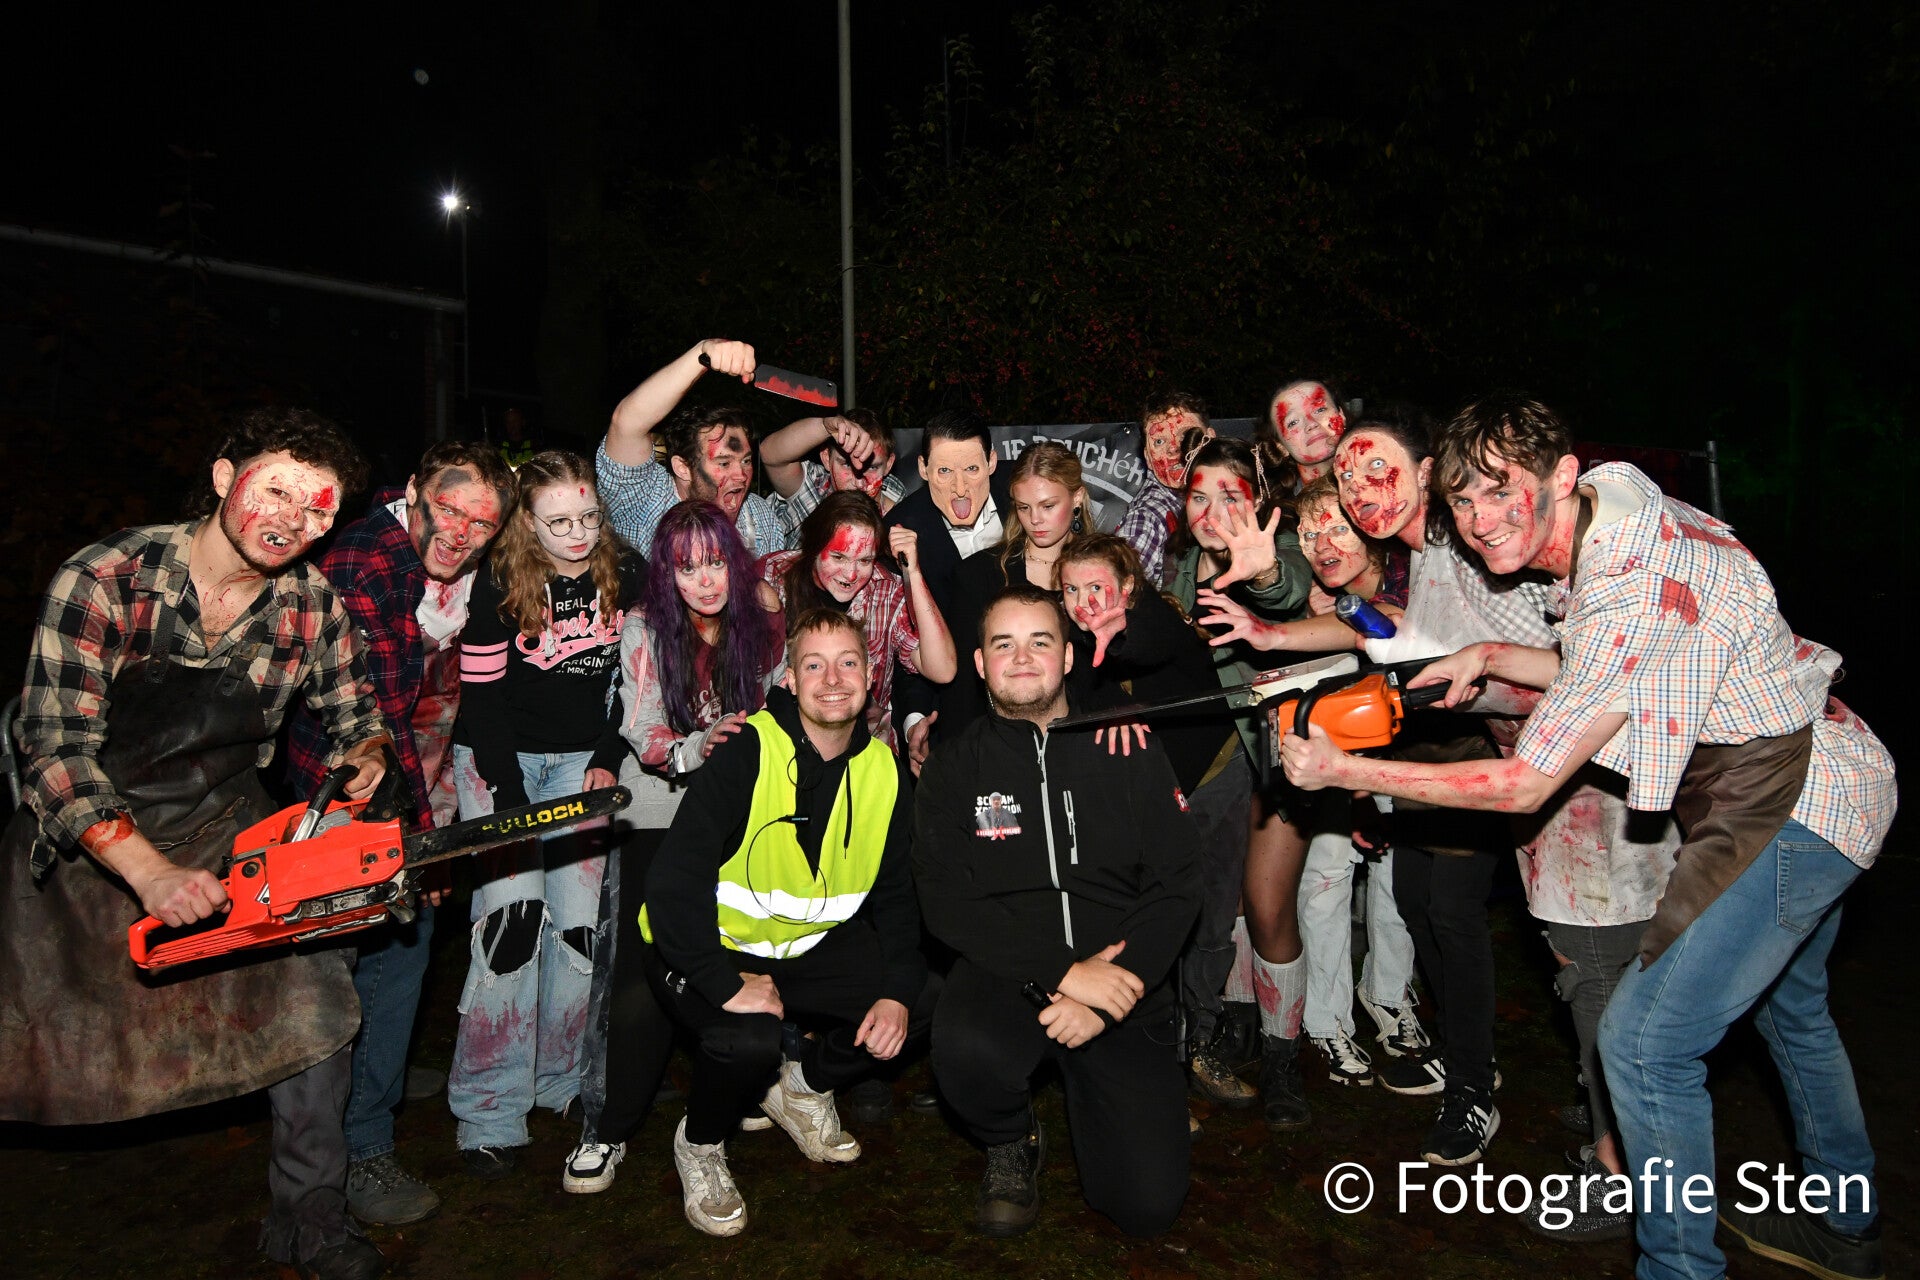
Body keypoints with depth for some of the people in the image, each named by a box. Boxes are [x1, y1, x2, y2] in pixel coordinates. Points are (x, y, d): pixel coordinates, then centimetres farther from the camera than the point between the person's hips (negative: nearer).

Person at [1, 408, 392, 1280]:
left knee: (312, 994, -5)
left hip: (224, 822, 3)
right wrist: (149, 875, -34)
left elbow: (352, 714, 3)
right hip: (84, 833, -2)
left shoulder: (313, 605, -13)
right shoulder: (103, 582, -24)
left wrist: (367, 756, -21)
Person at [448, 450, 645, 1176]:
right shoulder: (499, 586, -14)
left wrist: (609, 760, -2)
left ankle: (563, 1081, 15)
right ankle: (490, 1115, -4)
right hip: (500, 756, -3)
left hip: (583, 758, 3)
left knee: (580, 920, -3)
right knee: (513, 912, -14)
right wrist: (514, 802, -16)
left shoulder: (626, 576, -4)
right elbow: (481, 698, -11)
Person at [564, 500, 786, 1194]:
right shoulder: (643, 630, -7)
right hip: (660, 816, -1)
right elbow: (646, 738, -11)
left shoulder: (762, 620, -3)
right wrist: (698, 747, -28)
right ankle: (607, 1129, 9)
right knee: (643, 973, -8)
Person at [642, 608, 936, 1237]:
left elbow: (897, 895, 4)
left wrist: (897, 991, -10)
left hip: (808, 947, 6)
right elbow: (674, 881, -27)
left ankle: (804, 1088, 19)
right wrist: (726, 985, -32)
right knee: (749, 1039, -32)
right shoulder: (747, 752, -22)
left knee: (924, 1002, -9)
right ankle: (699, 1145, 4)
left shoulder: (885, 772, -3)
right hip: (711, 948, -5)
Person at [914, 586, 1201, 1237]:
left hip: (1124, 986, 1)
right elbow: (945, 902, -8)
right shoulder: (956, 767, 3)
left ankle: (1082, 1087, 23)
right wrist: (1063, 971, -20)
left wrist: (1108, 994, -16)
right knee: (964, 1052, -35)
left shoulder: (1130, 754, 5)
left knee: (1148, 1204, -10)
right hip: (1006, 976, 0)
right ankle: (1012, 1145, 3)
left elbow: (1175, 888, -1)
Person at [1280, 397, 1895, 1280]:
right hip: (1827, 782, 10)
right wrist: (1493, 657, -6)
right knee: (1786, 1007, 27)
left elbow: (1523, 785, -27)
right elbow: (1601, 677, 10)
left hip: (1789, 811, -10)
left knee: (1645, 1038, -9)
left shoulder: (1633, 593, -32)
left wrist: (1344, 771, -24)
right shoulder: (1617, 512, -3)